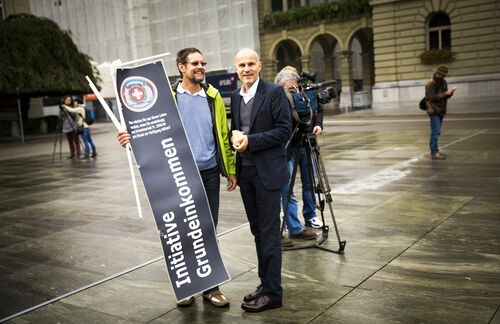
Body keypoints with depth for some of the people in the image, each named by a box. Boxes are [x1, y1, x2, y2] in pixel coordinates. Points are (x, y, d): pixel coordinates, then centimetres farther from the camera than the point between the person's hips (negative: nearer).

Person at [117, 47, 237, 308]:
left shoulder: (213, 97, 8)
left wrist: (230, 169, 9)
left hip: (209, 173, 2)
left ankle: (210, 286, 20)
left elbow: (223, 135, 12)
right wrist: (131, 138, -18)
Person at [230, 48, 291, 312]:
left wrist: (250, 141, -18)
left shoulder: (274, 92, -7)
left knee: (269, 232, -3)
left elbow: (284, 130, -13)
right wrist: (235, 136, -3)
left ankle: (272, 293, 7)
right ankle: (265, 282, 27)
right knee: (257, 230, 14)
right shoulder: (235, 96, 12)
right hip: (245, 172, 7)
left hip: (267, 171, -7)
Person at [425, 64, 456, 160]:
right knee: (435, 131, -11)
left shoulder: (443, 82, 13)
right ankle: (434, 153, -8)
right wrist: (445, 93, -20)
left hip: (440, 110, 8)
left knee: (436, 131, 12)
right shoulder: (431, 83, -13)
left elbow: (446, 96, 13)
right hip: (433, 110, -8)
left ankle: (434, 151, 17)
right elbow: (433, 97, -20)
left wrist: (450, 93, -8)